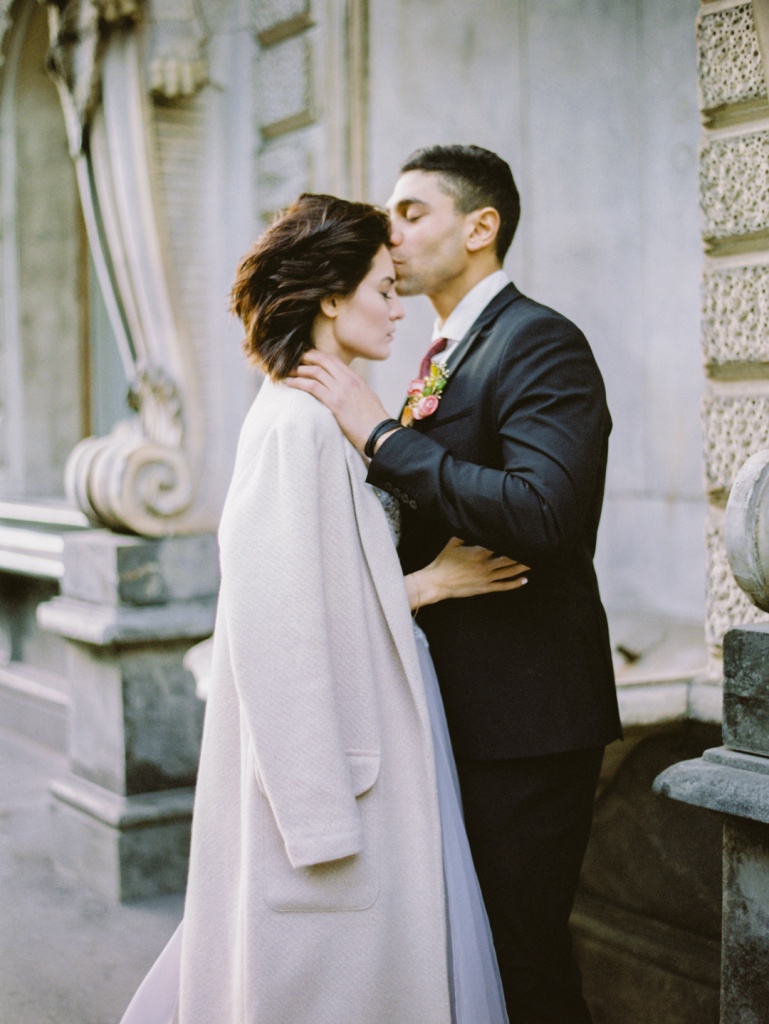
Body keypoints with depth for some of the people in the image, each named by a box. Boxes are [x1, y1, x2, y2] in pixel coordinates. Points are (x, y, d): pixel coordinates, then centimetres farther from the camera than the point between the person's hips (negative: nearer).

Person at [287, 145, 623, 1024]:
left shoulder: (539, 342, -14)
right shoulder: (451, 353, 14)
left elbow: (541, 514, -30)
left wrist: (380, 433, -25)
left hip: (524, 711, -9)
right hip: (465, 709, 9)